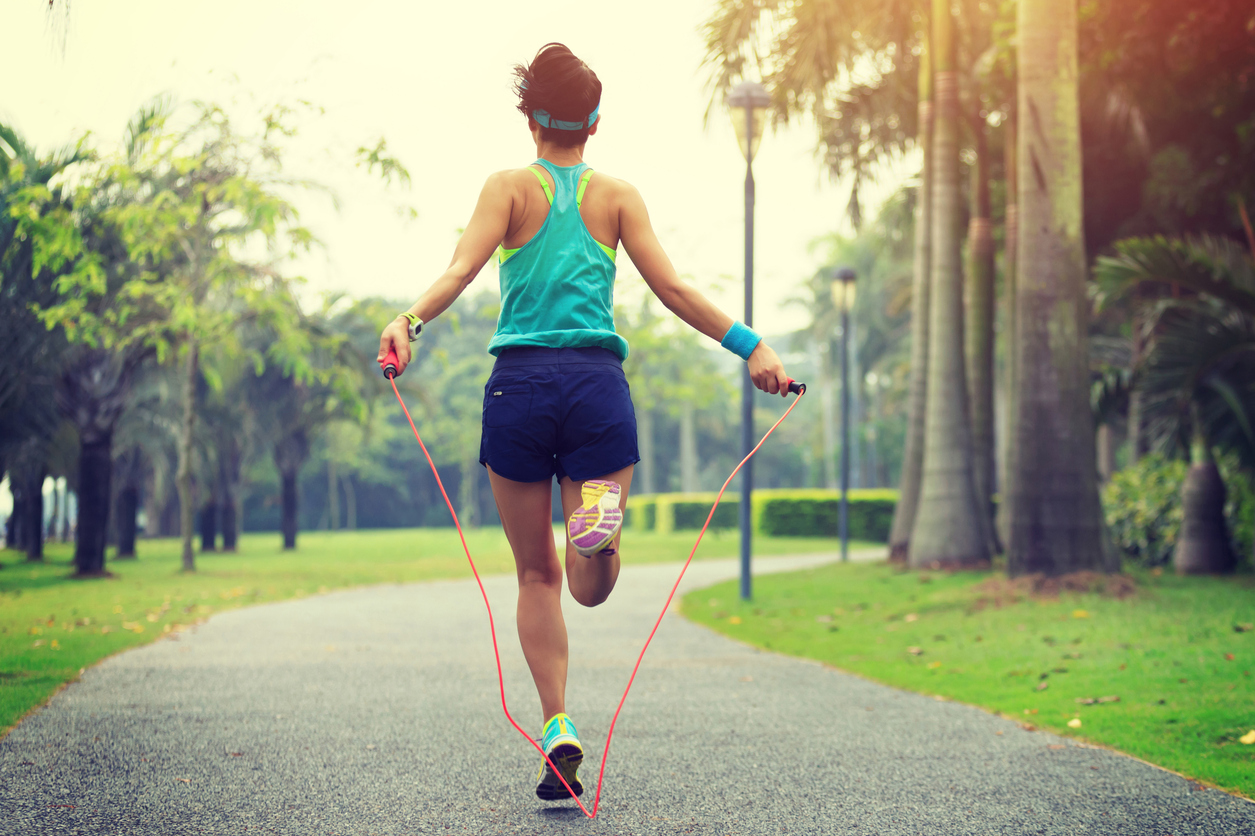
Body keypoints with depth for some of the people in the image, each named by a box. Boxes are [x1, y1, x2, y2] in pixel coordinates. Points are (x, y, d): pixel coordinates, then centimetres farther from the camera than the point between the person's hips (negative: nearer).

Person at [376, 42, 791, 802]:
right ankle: (600, 519, -35)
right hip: (598, 383, 0)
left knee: (538, 575, 12)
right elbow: (673, 290, 0)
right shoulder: (618, 195, 11)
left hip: (521, 382, 0)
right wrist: (749, 345, 0)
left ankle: (558, 728, 3)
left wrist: (410, 323, -22)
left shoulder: (510, 188, 8)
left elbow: (463, 268, -10)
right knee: (590, 590, 0)